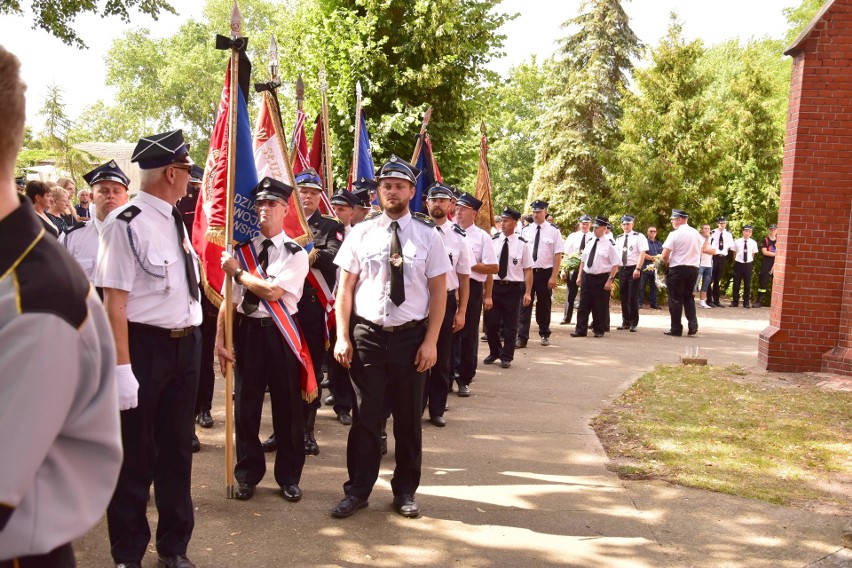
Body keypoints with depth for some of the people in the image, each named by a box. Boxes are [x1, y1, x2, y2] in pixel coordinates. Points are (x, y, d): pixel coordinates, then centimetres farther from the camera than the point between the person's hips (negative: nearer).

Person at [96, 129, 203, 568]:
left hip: (185, 345, 8)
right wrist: (122, 367, -22)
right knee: (136, 455, 6)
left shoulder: (175, 220, 9)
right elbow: (114, 303, -19)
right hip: (144, 347, -7)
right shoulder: (126, 224, -16)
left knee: (177, 450, 17)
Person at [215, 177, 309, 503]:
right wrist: (220, 341, 1)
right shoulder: (242, 249, 5)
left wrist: (238, 272, -8)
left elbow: (273, 291, -17)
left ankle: (289, 477, 22)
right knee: (245, 405, 9)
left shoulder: (295, 253, -4)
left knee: (287, 406, 7)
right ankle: (247, 475, 25)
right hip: (247, 330, 3)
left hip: (280, 332, -2)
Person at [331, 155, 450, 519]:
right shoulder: (361, 233, 2)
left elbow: (438, 291, 0)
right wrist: (342, 337, -4)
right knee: (365, 417, 6)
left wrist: (430, 341, -6)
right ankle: (358, 490, 21)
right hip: (366, 336, 0)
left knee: (409, 418, 11)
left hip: (411, 337, 0)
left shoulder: (427, 236, 0)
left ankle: (405, 491, 28)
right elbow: (345, 288, 3)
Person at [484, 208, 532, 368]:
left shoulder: (521, 244, -4)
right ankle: (494, 352, 28)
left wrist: (528, 293, -8)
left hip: (513, 288, -2)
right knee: (490, 322, 6)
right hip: (494, 286, 2)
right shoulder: (493, 241, 1)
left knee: (510, 324, 7)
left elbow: (528, 270, -3)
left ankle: (506, 357, 21)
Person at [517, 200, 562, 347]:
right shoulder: (525, 230, 2)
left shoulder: (553, 231, -4)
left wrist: (553, 277, -11)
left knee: (544, 305, 13)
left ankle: (544, 335, 30)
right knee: (525, 305, -3)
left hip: (545, 273, -1)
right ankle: (522, 338, -1)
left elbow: (558, 255, -6)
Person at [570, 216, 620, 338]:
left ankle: (599, 330, 18)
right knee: (583, 305, 4)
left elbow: (615, 264, -10)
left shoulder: (609, 244, -9)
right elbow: (583, 260, 16)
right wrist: (580, 276, 10)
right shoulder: (590, 242, 9)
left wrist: (610, 280, -15)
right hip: (587, 276, 5)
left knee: (600, 306, 5)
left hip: (601, 278, -5)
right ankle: (581, 330, 8)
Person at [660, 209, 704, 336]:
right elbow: (700, 252, 17)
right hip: (694, 268, 6)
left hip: (677, 269, -6)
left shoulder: (675, 234, -11)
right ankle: (693, 325, 5)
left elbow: (665, 256, -14)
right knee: (689, 297, 16)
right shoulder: (697, 234, 10)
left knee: (675, 298, 2)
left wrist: (667, 263, 5)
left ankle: (676, 329, 5)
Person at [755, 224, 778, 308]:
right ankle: (759, 301, 7)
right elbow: (764, 252, -9)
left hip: (776, 264, 1)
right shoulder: (765, 240, 3)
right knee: (763, 282, 1)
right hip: (766, 264, -1)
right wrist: (775, 254, -15)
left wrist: (775, 264, -11)